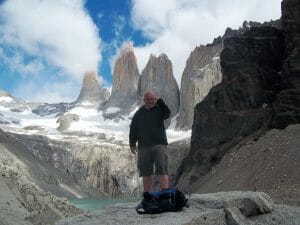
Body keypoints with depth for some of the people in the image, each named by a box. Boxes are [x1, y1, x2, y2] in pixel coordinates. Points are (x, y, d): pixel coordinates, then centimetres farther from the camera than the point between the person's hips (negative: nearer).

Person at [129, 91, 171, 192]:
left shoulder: (159, 109, 5)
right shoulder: (139, 113, 13)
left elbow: (167, 114, -18)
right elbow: (133, 130, 13)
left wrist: (160, 101, -22)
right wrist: (132, 144, 6)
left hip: (159, 145, -3)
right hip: (143, 147, 3)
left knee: (162, 171, -11)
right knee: (146, 173, 7)